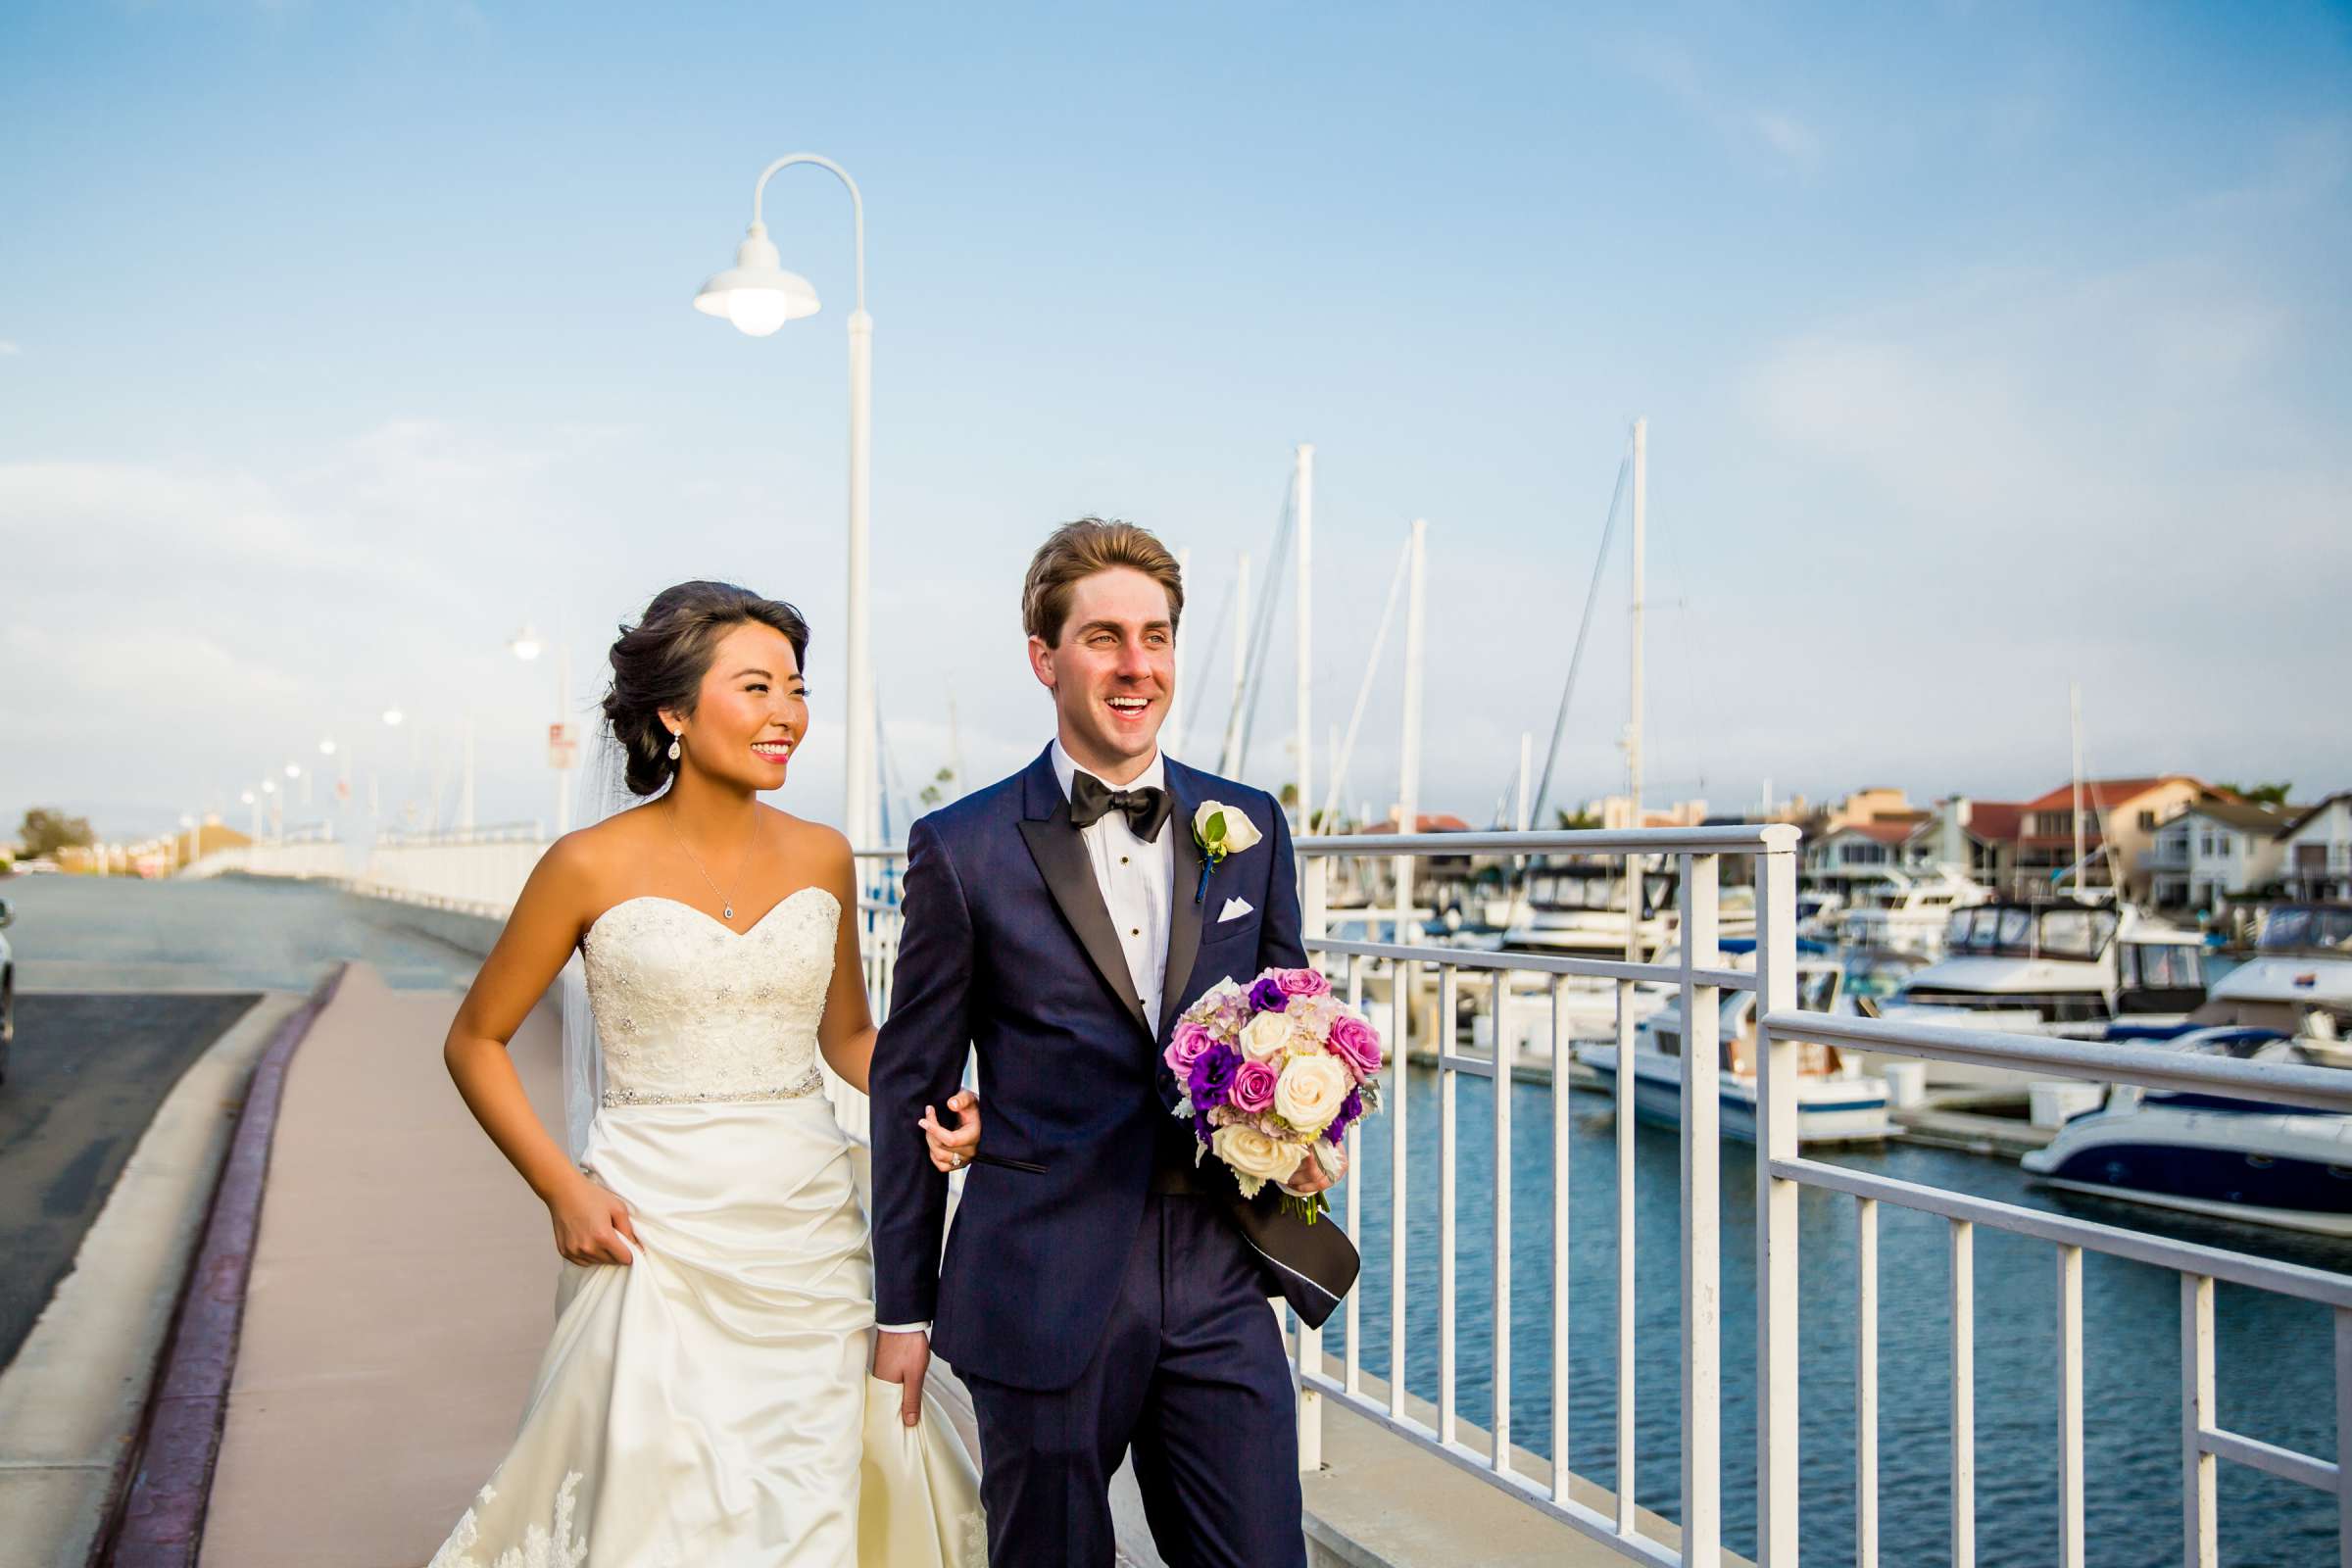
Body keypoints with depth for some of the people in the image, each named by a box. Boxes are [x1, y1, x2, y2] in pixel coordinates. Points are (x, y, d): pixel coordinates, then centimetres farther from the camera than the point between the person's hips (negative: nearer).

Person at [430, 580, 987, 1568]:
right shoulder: (594, 866, -7)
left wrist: (929, 1105, -4)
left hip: (808, 1230, 3)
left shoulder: (821, 858, 4)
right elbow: (474, 1042, 3)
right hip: (656, 1234, -3)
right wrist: (562, 1188, -8)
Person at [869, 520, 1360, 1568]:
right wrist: (902, 1306, 4)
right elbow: (911, 1085, 2)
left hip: (1219, 1283, 3)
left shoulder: (1249, 828, 7)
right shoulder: (964, 849, -4)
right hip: (1043, 1291, -2)